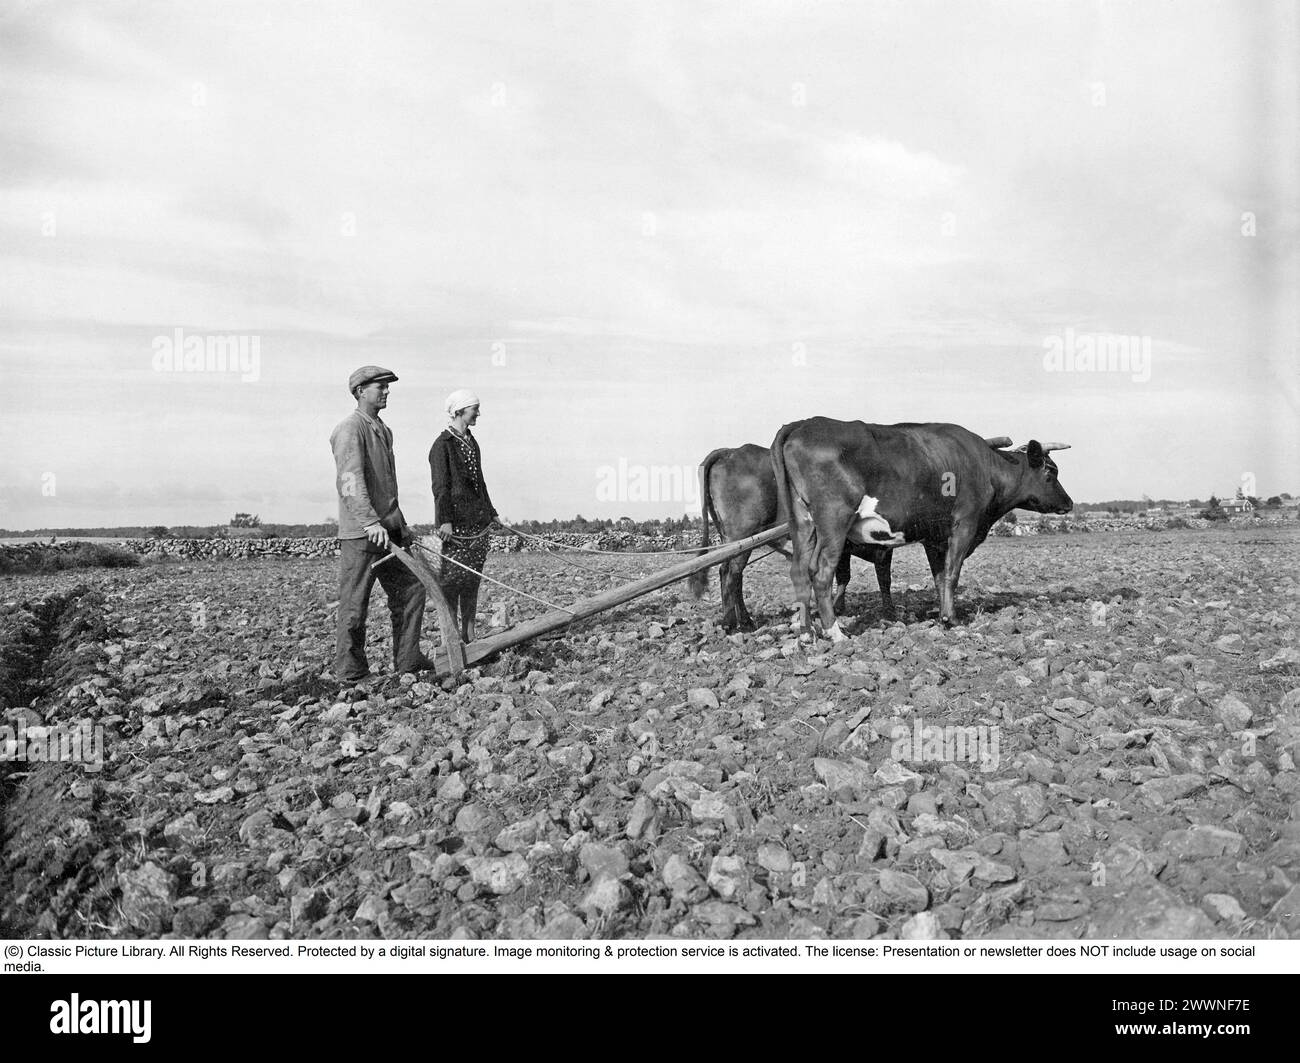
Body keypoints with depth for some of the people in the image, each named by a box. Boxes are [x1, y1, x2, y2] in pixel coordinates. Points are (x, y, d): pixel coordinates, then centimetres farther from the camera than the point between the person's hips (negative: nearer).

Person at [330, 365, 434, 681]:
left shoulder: (383, 431, 19)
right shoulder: (350, 430, -11)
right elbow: (351, 481, -23)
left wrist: (400, 524, 26)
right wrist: (371, 523, -32)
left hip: (388, 528, 9)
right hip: (360, 534, -9)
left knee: (410, 588, 9)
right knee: (355, 603, -1)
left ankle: (407, 660, 17)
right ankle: (351, 671, 9)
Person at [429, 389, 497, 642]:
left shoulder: (472, 442, 16)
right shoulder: (443, 444, -8)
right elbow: (440, 486, -13)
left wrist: (491, 512, 23)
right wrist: (445, 521, -18)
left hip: (479, 520, 8)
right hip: (456, 521, -8)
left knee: (473, 578, 9)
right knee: (453, 579, -5)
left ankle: (469, 634, 15)